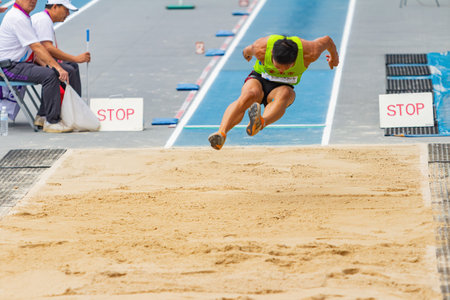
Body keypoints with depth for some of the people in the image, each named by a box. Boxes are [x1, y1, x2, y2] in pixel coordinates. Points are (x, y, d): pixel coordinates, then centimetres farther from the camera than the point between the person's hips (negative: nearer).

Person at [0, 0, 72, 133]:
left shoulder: (23, 17, 17)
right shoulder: (17, 18, -18)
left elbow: (34, 47, 19)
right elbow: (36, 47, -23)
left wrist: (47, 65, 5)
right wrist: (57, 67, -24)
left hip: (21, 64, 11)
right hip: (11, 66, -11)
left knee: (50, 72, 9)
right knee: (50, 75, -24)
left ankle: (42, 116, 11)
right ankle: (52, 121, -22)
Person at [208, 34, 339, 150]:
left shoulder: (309, 53, -27)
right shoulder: (260, 49, -27)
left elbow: (326, 40, -5)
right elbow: (248, 50, 0)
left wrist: (334, 56, 19)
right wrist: (246, 52, 25)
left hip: (284, 86, 0)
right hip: (258, 79, 0)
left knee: (284, 94, -39)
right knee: (248, 95, -37)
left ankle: (260, 123, -69)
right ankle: (221, 133, -59)